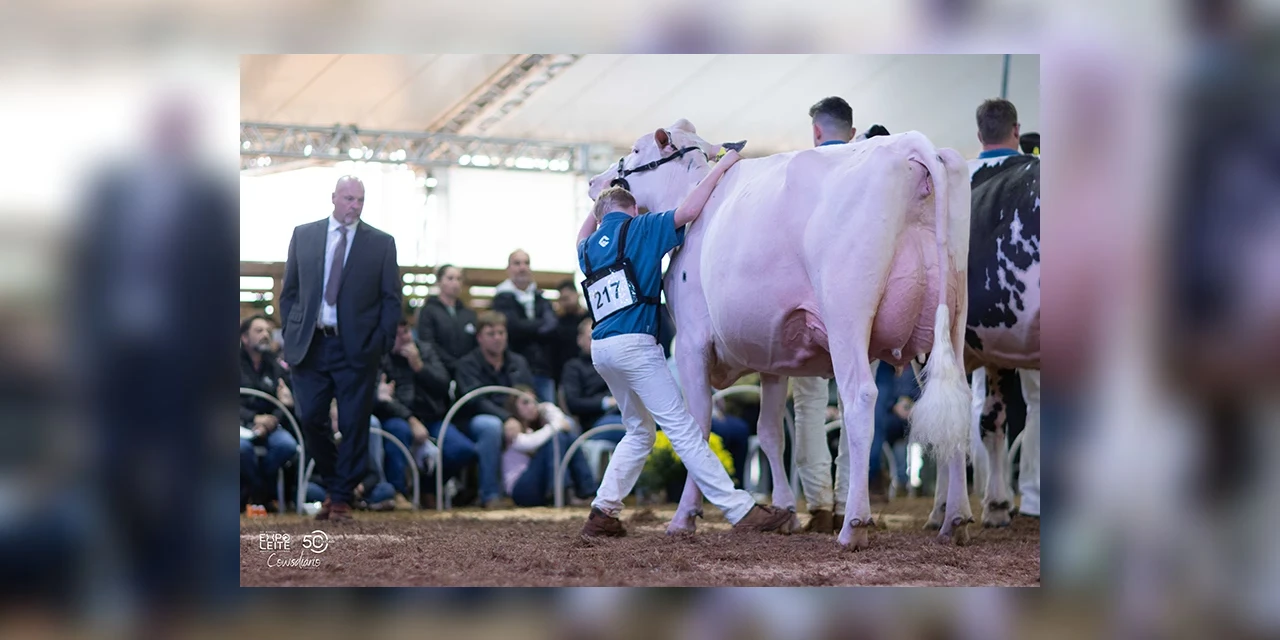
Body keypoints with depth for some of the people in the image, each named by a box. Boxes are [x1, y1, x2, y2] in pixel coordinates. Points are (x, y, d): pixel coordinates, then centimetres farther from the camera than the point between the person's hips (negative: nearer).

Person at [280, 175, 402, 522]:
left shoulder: (381, 243, 5)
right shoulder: (303, 235, 8)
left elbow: (391, 299, 4)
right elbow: (289, 291, 12)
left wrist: (382, 342, -6)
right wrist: (291, 335, 3)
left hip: (357, 347, -1)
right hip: (310, 345, 1)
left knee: (354, 426, -1)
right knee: (310, 419, -1)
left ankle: (342, 498, 9)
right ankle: (335, 483, 20)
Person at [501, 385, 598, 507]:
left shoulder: (536, 425, 21)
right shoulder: (512, 426, -3)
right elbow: (528, 443, -24)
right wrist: (555, 427, -17)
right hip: (522, 489, -8)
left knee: (568, 437, 0)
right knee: (555, 437, -18)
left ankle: (588, 491, -14)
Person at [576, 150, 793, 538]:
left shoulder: (588, 248, 18)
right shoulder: (639, 228, 1)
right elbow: (690, 209, -9)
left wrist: (600, 200, 48)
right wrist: (720, 168, 0)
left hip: (601, 347, 7)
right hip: (635, 343, -7)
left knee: (640, 431, 21)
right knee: (683, 429, -10)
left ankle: (603, 513, 15)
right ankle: (742, 512, -12)